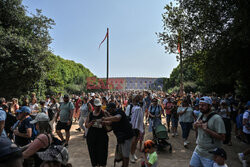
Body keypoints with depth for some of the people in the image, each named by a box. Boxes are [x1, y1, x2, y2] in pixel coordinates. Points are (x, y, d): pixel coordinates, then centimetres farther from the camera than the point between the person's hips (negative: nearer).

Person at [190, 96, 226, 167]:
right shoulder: (201, 115, 4)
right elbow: (195, 126, 18)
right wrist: (196, 124, -5)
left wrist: (207, 129, -29)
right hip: (198, 150, 7)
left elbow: (222, 137, -23)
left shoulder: (217, 118, -20)